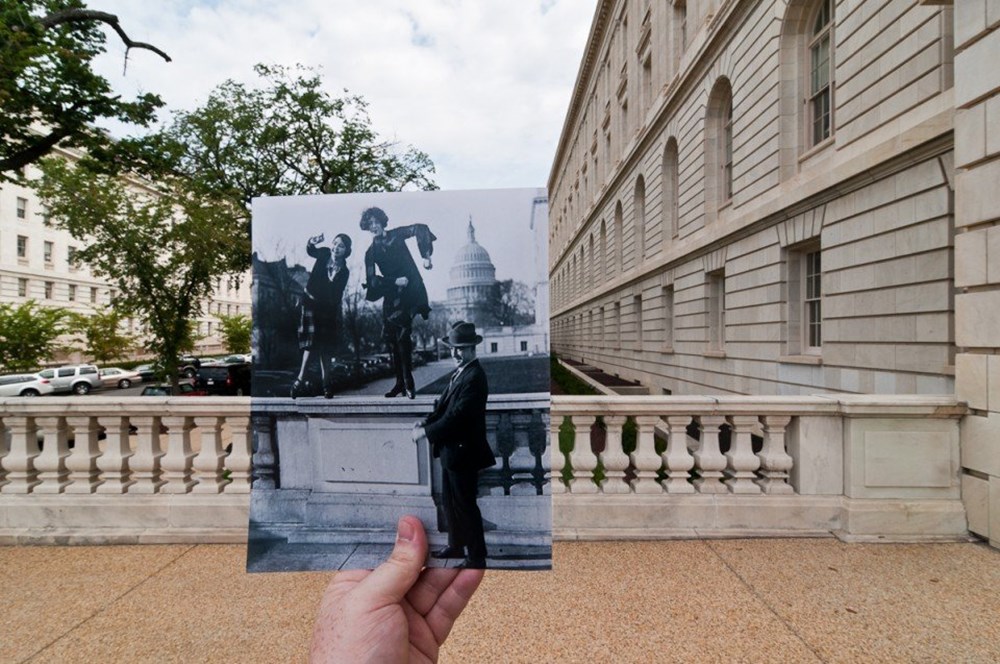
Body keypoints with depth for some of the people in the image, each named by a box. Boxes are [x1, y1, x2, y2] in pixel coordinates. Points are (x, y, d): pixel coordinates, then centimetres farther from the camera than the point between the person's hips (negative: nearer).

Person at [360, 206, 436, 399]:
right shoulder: (371, 253, 11)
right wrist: (395, 281, -11)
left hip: (411, 290, -4)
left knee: (402, 334, -18)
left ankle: (407, 382, -10)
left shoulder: (396, 235, 5)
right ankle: (401, 382, 12)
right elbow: (372, 280, 2)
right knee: (390, 336, 0)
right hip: (391, 295, 5)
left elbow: (420, 228, -7)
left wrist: (426, 256, -16)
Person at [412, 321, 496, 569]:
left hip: (463, 452, -9)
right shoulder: (460, 372, 8)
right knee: (449, 501, 21)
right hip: (451, 449, 9)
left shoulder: (474, 377, -22)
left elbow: (457, 416, -26)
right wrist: (426, 422, -2)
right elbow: (445, 405, 12)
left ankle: (476, 557, 20)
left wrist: (426, 432, -19)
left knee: (465, 505, 4)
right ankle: (456, 545, 39)